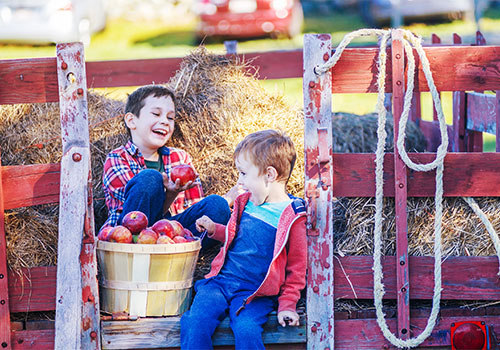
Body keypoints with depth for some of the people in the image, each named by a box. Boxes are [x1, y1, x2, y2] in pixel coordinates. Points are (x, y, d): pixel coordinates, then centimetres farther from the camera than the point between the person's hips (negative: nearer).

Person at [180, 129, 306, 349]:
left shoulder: (292, 217, -4)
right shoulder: (245, 203, 14)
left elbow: (296, 268, 2)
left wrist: (287, 305, -3)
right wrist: (214, 229, 17)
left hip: (256, 294, -5)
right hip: (221, 281, 5)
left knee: (246, 330, -32)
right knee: (194, 323, -21)